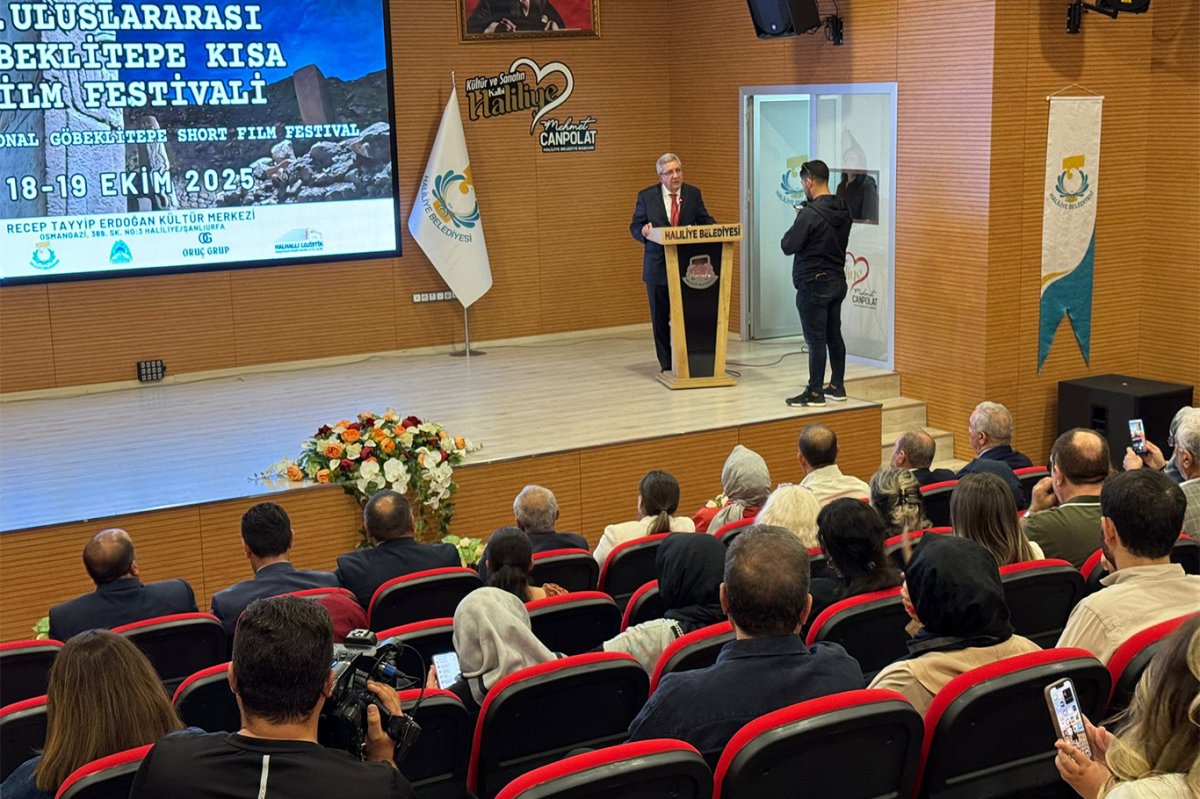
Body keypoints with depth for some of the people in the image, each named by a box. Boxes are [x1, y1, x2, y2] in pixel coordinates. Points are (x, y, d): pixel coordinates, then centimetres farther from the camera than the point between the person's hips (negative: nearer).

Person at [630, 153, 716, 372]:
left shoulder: (693, 194, 4)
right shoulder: (646, 196, 0)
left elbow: (704, 220, 7)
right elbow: (635, 226, 3)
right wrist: (643, 231, -20)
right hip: (658, 267, 0)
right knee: (660, 318, 6)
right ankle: (666, 364, 16)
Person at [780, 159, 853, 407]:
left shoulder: (810, 214, -20)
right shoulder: (843, 211, 6)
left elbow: (787, 246, -18)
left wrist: (797, 221, 0)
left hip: (814, 284, -8)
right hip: (837, 282, 8)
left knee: (816, 340, -3)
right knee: (834, 336, 15)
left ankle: (815, 393, 2)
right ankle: (837, 386, 24)